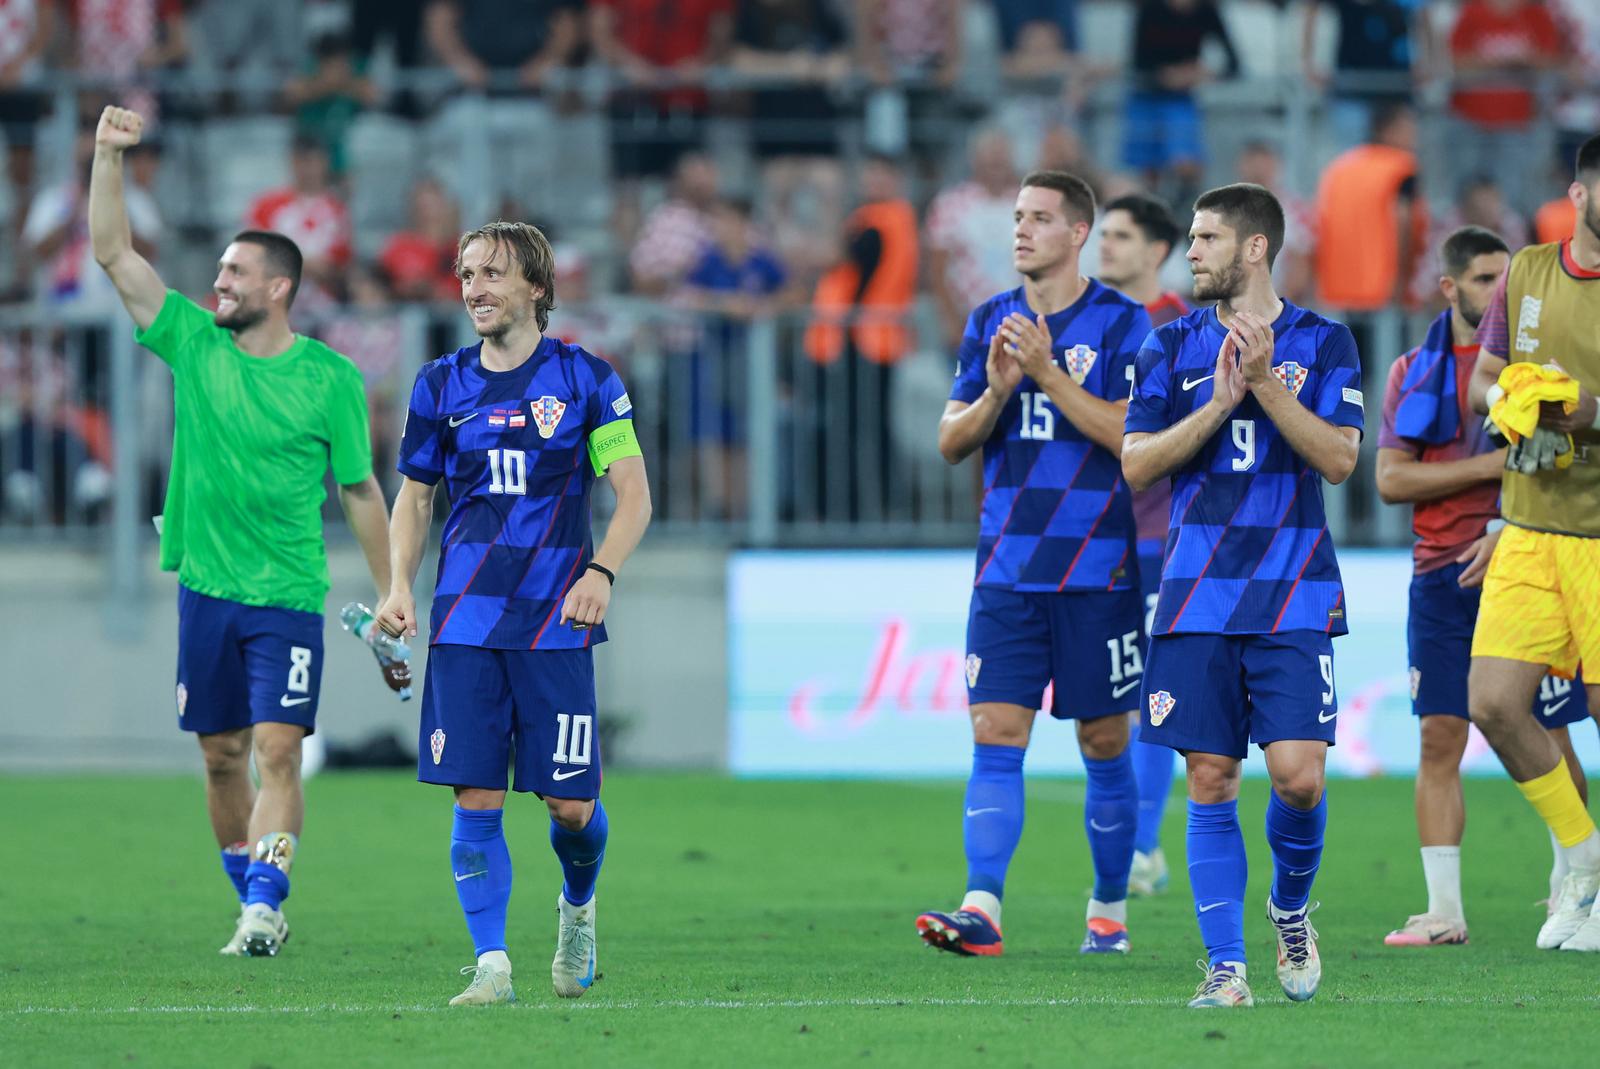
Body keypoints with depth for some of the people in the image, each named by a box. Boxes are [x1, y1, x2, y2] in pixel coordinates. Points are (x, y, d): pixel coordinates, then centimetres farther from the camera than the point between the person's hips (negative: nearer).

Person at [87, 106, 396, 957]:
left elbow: (360, 493, 4)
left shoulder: (329, 379, -3)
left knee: (277, 751, -13)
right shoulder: (193, 346, 4)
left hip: (289, 598, -4)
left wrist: (390, 599, 3)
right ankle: (256, 909, 18)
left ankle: (264, 903, -19)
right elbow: (113, 252, 1)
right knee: (221, 757, 7)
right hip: (205, 591, 4)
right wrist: (109, 155, -9)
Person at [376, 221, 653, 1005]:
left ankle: (578, 906, 29)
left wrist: (602, 570, -16)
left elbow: (634, 496, 1)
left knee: (571, 804, -2)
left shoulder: (584, 379, 1)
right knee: (475, 798, -7)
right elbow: (414, 497, 18)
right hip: (466, 617, 2)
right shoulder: (442, 386, 8)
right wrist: (399, 585, 3)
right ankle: (491, 962, -2)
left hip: (555, 619, -2)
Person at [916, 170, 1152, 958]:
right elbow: (951, 441, 9)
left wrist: (1048, 373, -20)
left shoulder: (1122, 324, -4)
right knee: (995, 736, -8)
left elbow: (1131, 436, -13)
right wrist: (997, 391, -10)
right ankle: (981, 909, -16)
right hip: (1007, 570, 3)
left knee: (1104, 745, 5)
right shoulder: (990, 323, 10)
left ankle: (1110, 911, 19)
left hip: (1098, 572, -3)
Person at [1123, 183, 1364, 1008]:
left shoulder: (1322, 342, 3)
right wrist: (1219, 403, -10)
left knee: (1297, 773, -12)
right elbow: (1136, 464, 2)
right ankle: (1225, 965, 2)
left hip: (1293, 596, -2)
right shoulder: (1173, 345, 9)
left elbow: (1339, 458, -7)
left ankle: (1290, 907, 17)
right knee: (1210, 782, -3)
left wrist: (1265, 383, -15)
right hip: (1198, 593, 2)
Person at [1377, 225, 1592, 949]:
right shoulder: (1414, 372, 9)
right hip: (1441, 577, 2)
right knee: (1439, 739, -4)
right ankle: (1443, 909, -4)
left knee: (1546, 741, 1)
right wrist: (1491, 466, -8)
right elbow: (1391, 479, 1)